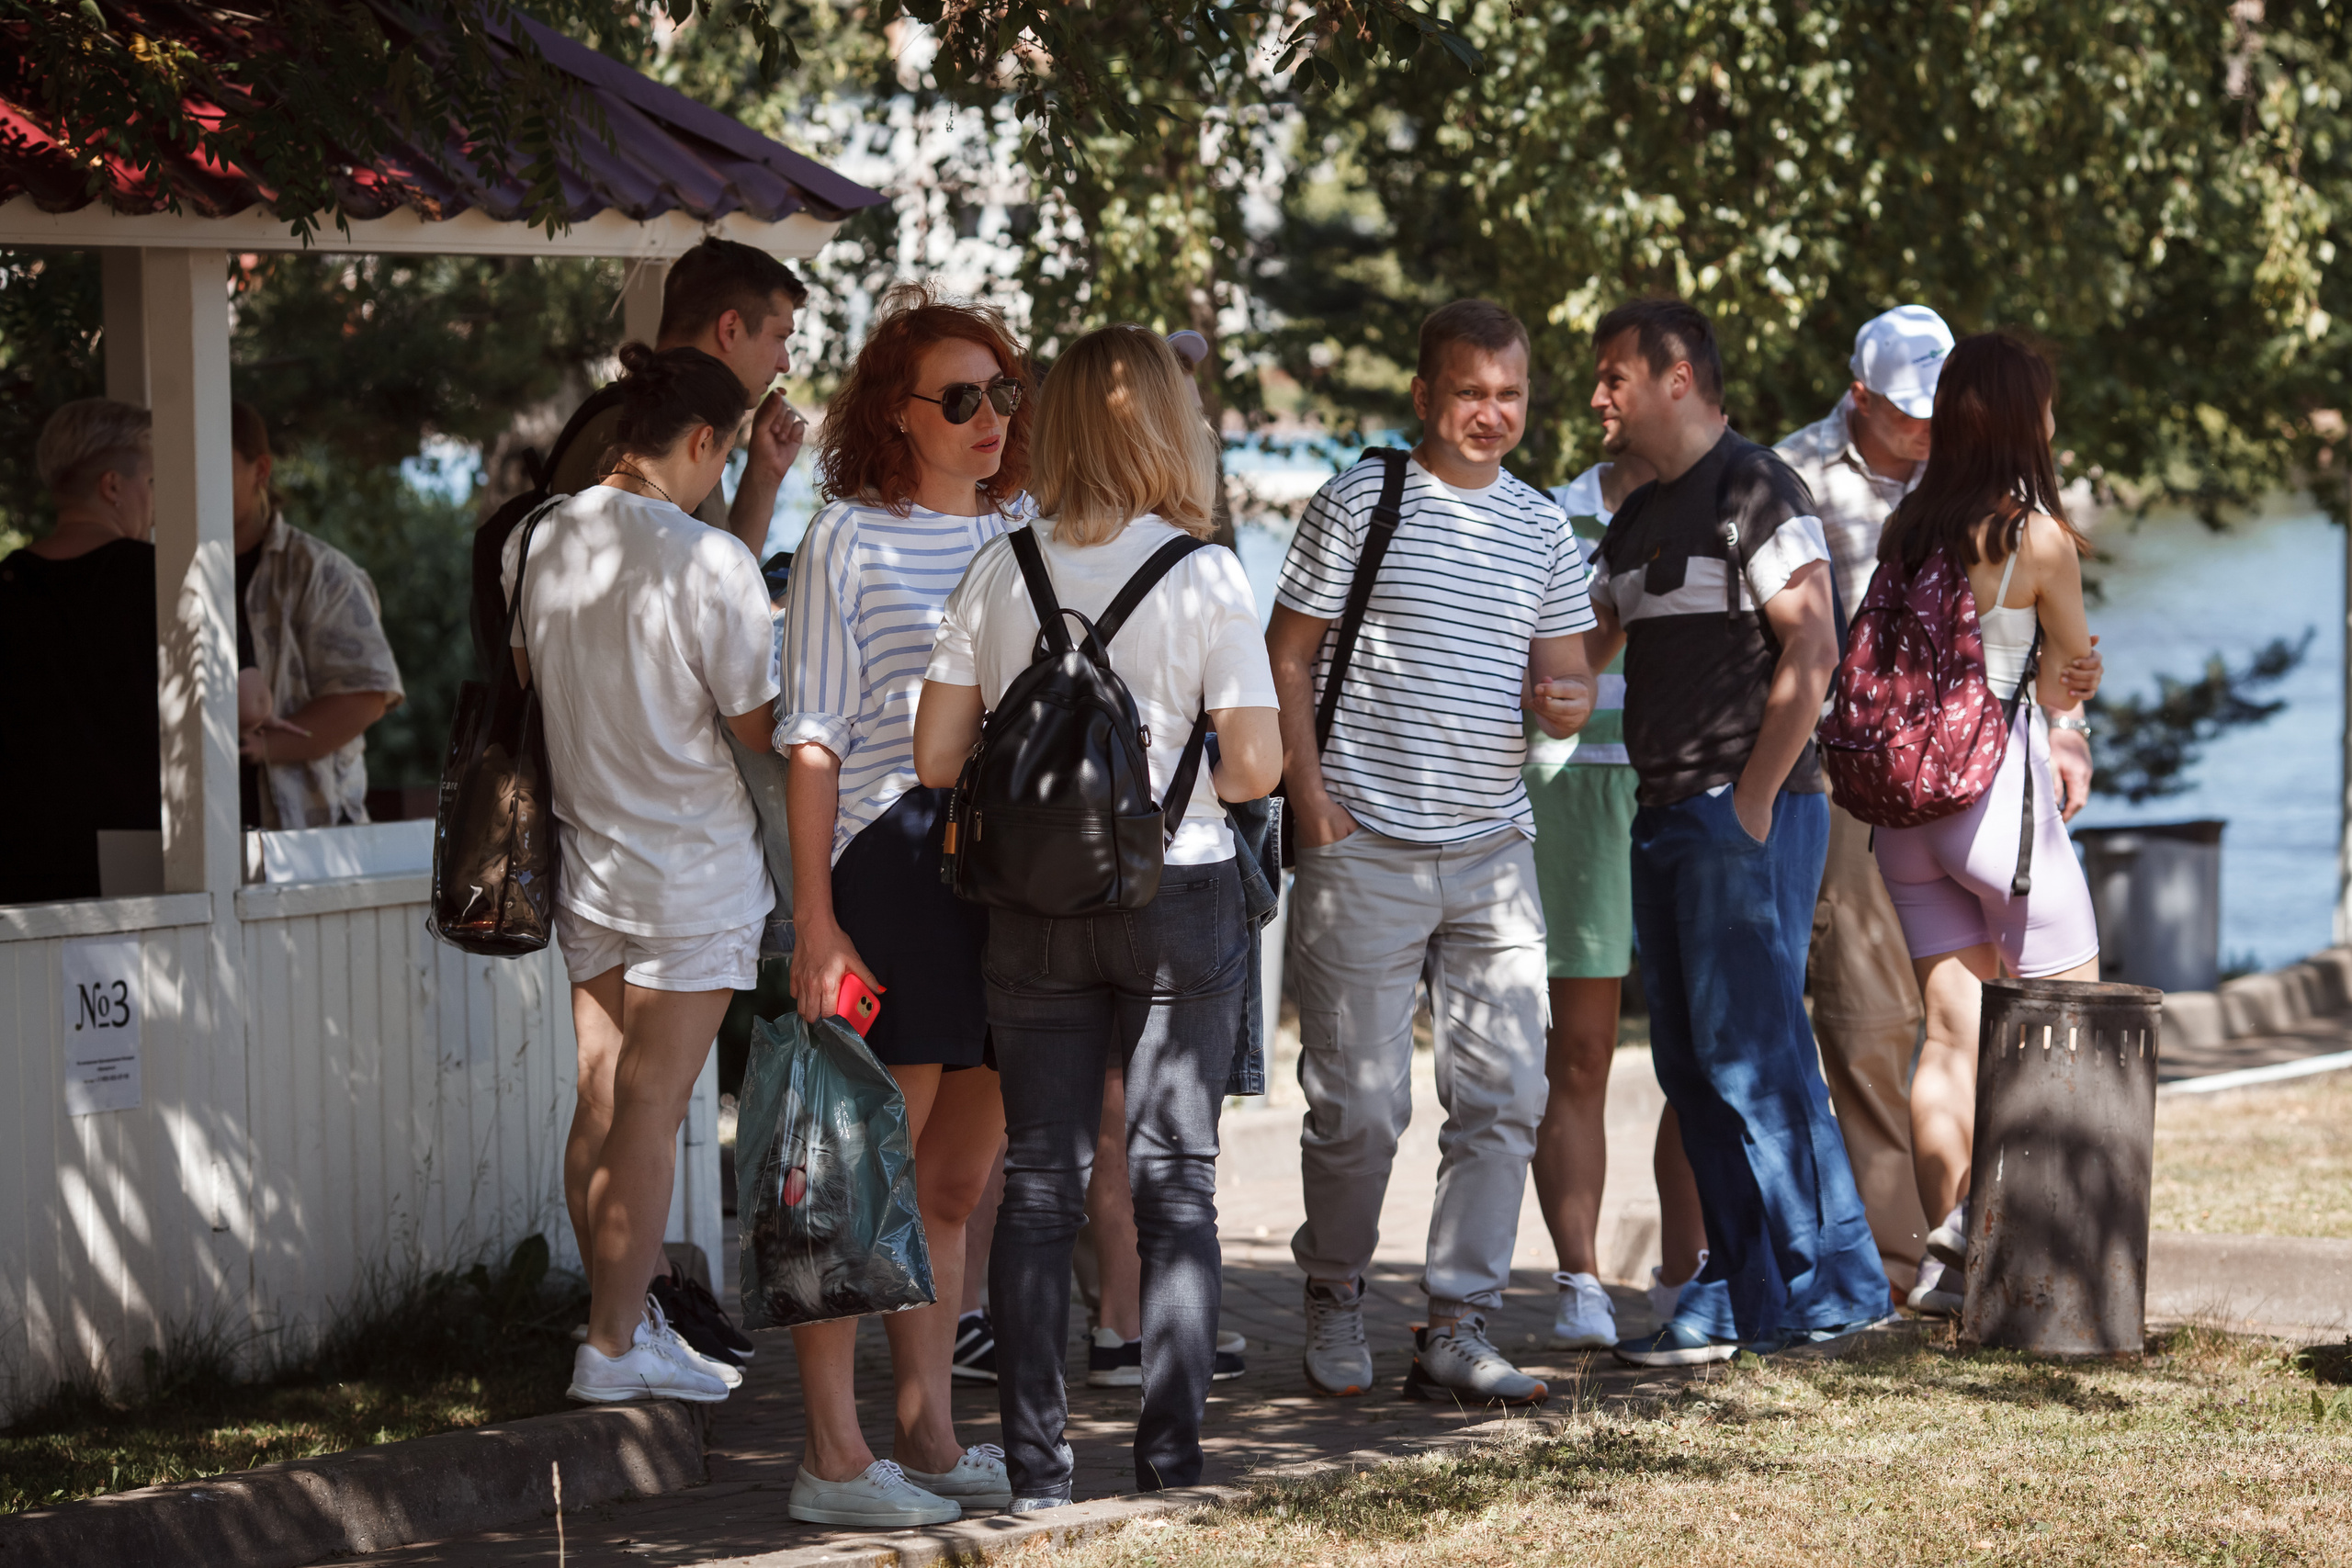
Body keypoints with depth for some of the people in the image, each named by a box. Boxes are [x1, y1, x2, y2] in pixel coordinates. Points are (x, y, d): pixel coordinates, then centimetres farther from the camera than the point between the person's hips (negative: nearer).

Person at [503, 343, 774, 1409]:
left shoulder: (534, 544, 0)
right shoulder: (710, 562, -17)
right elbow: (759, 725, -12)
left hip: (586, 857, 6)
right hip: (692, 871, -6)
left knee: (601, 1102, 10)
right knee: (651, 1111, -2)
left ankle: (623, 1320, 18)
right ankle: (614, 1345, 1)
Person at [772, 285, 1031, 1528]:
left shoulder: (1023, 536, 15)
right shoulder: (848, 538, -1)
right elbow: (814, 737, -4)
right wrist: (814, 913, -11)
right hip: (893, 857, -6)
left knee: (956, 1182, 10)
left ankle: (928, 1431, 17)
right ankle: (831, 1456, -5)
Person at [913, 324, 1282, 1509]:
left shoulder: (1000, 570, -2)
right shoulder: (1201, 574, -9)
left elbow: (936, 755, -2)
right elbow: (1255, 766, -11)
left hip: (1032, 907, 2)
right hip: (1179, 894, -2)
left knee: (1038, 1176, 8)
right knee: (1173, 1176, 6)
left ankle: (1036, 1462, 7)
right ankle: (1169, 1455, 6)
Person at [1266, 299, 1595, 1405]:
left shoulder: (1542, 530, 12)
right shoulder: (1358, 504, -2)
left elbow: (1564, 677, 15)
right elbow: (1287, 654, 0)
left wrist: (1565, 697, -9)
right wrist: (1309, 792, -10)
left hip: (1493, 847, 4)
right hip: (1365, 847, -4)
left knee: (1504, 1095, -1)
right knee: (1359, 1103, -2)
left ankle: (1457, 1325, 5)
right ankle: (1334, 1296, 19)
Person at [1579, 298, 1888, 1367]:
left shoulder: (1757, 491, -9)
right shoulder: (1639, 518, 19)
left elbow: (1810, 650, -16)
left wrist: (1755, 798, -19)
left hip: (1748, 810, -9)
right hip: (1666, 816, 9)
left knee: (1749, 1049, -9)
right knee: (1691, 1064, 7)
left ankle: (1829, 1281, -3)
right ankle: (1746, 1294, 11)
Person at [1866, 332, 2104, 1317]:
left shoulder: (1906, 532, 6)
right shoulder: (2040, 538, -11)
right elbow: (2072, 670, 2)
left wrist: (2052, 685, 4)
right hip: (1999, 789, -6)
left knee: (1954, 1032, 9)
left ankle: (1954, 1263, 7)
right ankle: (1977, 1221, -9)